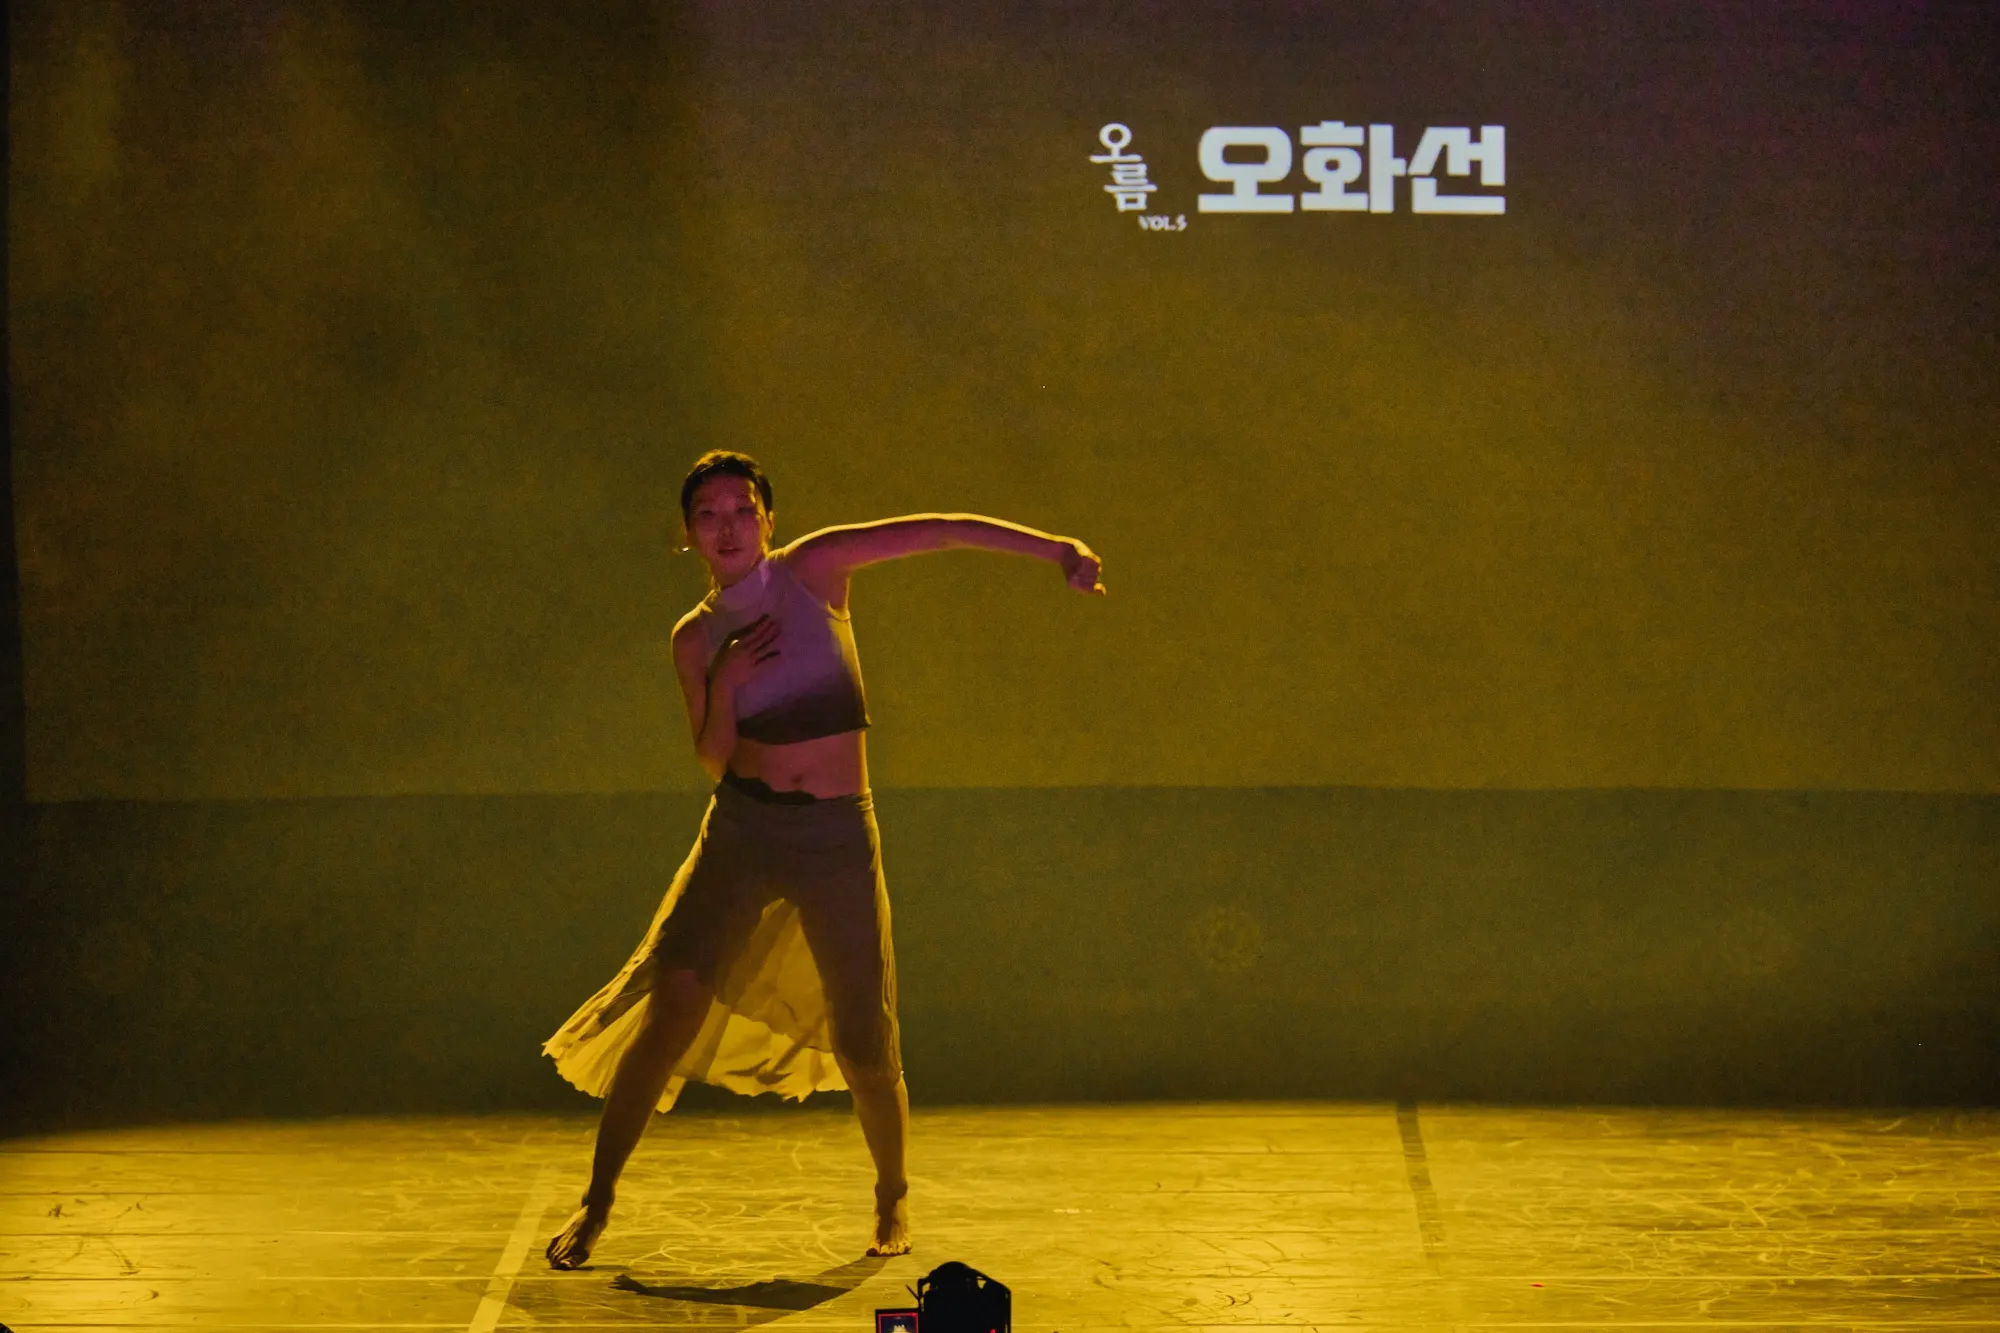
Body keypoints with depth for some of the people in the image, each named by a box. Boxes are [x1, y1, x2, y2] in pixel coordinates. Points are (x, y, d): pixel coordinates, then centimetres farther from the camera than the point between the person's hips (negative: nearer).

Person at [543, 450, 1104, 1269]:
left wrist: (1058, 550, -16)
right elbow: (714, 760, 5)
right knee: (672, 1009, -13)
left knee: (863, 1046, -1)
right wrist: (725, 681, -13)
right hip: (742, 830, 1)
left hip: (839, 836, -1)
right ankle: (595, 1205, -2)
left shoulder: (813, 570, -3)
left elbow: (941, 531, -8)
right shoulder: (695, 638, 4)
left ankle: (893, 1199, 27)